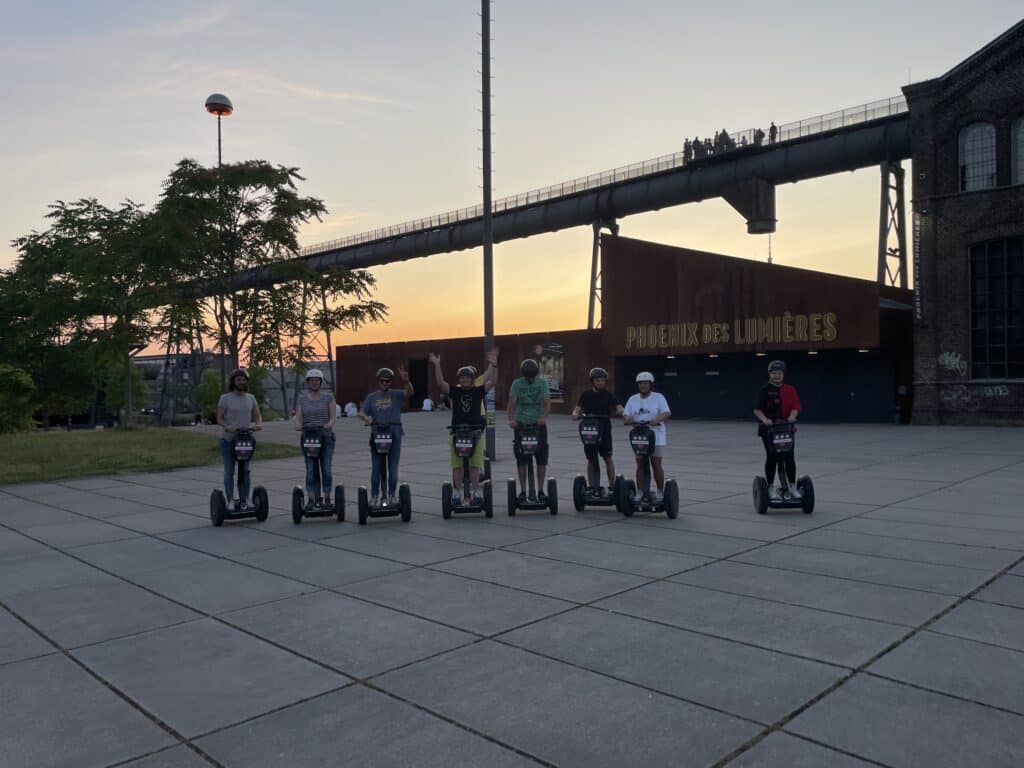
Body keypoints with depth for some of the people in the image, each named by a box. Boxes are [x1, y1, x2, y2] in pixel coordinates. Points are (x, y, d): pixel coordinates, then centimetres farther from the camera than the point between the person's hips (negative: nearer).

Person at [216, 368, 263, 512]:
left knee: (245, 471, 4)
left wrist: (258, 424, -11)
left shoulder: (250, 398, 10)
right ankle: (230, 501, 2)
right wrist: (227, 427, -23)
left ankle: (244, 502, 9)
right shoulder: (225, 398, -1)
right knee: (229, 471, 0)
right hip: (228, 439, -3)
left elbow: (258, 415, 11)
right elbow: (219, 418, -4)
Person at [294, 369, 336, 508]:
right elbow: (298, 417, 5)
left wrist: (329, 424, -23)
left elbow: (333, 415, -2)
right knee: (310, 470, -2)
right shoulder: (302, 399, 13)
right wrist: (298, 425, -18)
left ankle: (327, 498, 5)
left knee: (326, 469, -3)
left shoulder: (328, 397, 7)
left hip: (326, 437, -2)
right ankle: (311, 499, 0)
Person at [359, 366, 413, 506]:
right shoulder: (371, 397, 14)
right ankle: (374, 496, 8)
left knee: (393, 467, 3)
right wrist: (366, 417, -17)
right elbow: (361, 412, 7)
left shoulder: (396, 395, 9)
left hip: (394, 432, -1)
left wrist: (406, 381, -28)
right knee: (376, 467, 2)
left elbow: (409, 393, -9)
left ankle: (392, 495, 11)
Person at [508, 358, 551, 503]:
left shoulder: (542, 383, 3)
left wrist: (543, 417, -26)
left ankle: (540, 490, 11)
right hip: (521, 424, 0)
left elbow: (547, 403, -6)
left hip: (538, 424, 0)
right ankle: (522, 491, 10)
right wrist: (511, 419, -22)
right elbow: (512, 404, -4)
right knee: (521, 460, 2)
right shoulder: (517, 384, 2)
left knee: (542, 459, 0)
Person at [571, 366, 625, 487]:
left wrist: (623, 412, -28)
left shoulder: (608, 395, 5)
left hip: (604, 430, -1)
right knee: (590, 459, 7)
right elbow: (578, 408, 3)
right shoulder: (586, 395, 8)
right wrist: (575, 414, -20)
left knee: (608, 459, -3)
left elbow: (618, 407, -5)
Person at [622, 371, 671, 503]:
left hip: (656, 436, -3)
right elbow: (627, 415, 6)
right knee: (640, 464, 3)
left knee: (656, 464, -2)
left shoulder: (658, 397, 1)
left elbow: (667, 413, -10)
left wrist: (657, 419, -29)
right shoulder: (633, 399, 11)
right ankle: (640, 492, 8)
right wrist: (629, 420, -18)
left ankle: (660, 492, 8)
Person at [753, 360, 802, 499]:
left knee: (789, 456, 1)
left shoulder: (790, 390, 4)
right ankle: (770, 487, 14)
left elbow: (795, 407, -2)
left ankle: (793, 486, 12)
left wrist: (792, 417, -22)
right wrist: (764, 419, -26)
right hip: (768, 429, -2)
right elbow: (757, 410, -8)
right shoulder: (765, 390, -4)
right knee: (772, 456, 1)